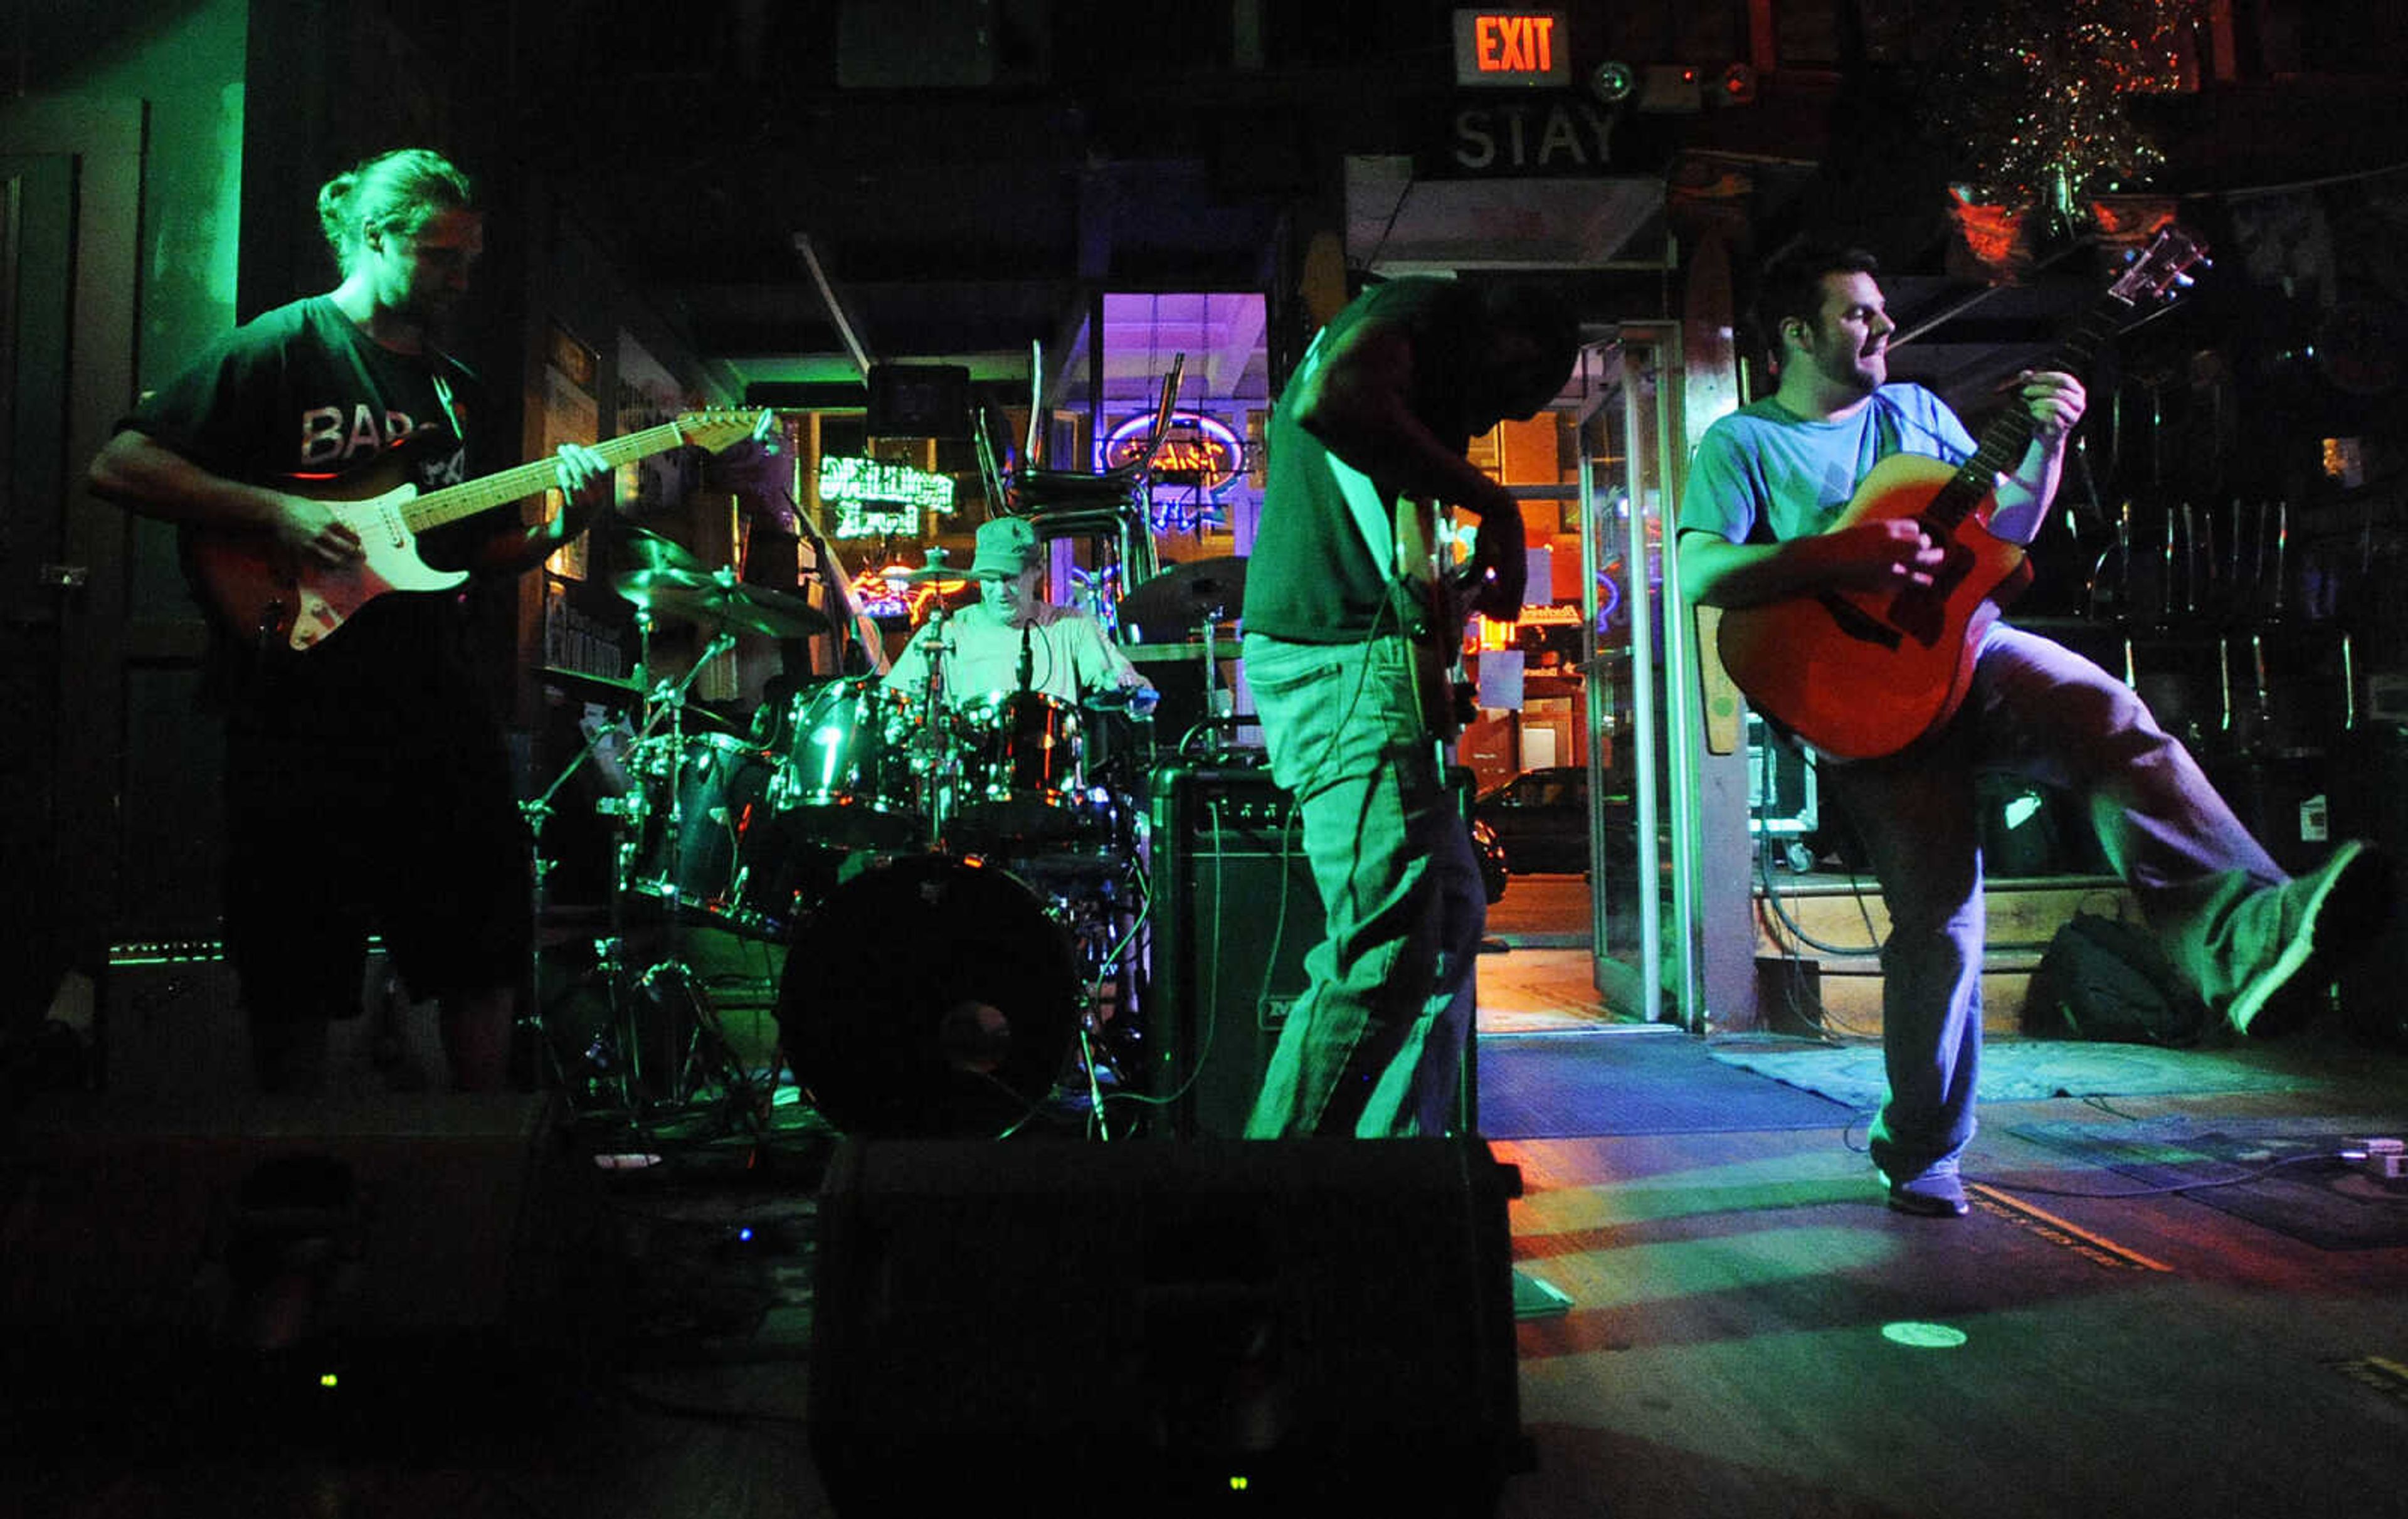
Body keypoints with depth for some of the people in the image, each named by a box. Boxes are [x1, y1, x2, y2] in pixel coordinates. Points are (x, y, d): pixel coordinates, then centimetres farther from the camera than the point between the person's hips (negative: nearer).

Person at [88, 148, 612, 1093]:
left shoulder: (456, 388, 17)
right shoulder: (279, 348, -2)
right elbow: (119, 466, -7)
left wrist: (563, 525, -1)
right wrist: (277, 512, -18)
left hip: (441, 712, 6)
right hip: (301, 720, -6)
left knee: (485, 947, 8)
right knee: (297, 975, 2)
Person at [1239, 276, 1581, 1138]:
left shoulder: (1423, 375, 30)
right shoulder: (1429, 308, -1)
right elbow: (1334, 401, -23)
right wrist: (1489, 501, -15)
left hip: (1355, 666, 11)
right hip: (1345, 661, -11)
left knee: (1451, 921, 15)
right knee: (1384, 955, -13)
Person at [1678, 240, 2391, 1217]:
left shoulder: (1916, 408, 21)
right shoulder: (1742, 443, 4)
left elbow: (2002, 528, 23)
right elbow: (1698, 575, -11)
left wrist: (2047, 445, 5)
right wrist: (1843, 555, -21)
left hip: (1970, 649, 5)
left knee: (2113, 717, -28)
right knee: (1939, 914, -10)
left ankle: (2246, 936, -46)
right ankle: (1919, 1153, 4)